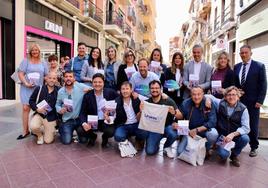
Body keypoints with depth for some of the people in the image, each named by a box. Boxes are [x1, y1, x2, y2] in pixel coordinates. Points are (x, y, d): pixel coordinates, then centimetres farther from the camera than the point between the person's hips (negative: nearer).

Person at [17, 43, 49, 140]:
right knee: (25, 108, -5)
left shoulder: (43, 63, 12)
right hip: (26, 88, -1)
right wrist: (26, 83, -16)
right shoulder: (25, 61, 5)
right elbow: (20, 74, -2)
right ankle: (25, 131, 3)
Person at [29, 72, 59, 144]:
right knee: (33, 127, -31)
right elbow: (31, 100, 3)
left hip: (51, 118, 0)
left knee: (48, 141, -2)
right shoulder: (39, 89, -2)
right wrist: (37, 108, -13)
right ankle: (40, 134, 7)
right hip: (39, 114, 1)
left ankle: (50, 131, 36)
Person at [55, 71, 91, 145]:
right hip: (67, 120, 1)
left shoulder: (80, 86, -9)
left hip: (80, 118, -1)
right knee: (66, 141, -5)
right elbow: (57, 104, 12)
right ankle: (61, 129, 27)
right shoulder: (60, 91, 1)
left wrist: (88, 89, -27)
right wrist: (60, 110, -8)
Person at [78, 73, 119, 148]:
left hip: (106, 121, -1)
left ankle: (105, 138, 11)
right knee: (80, 131, -22)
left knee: (110, 132, -30)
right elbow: (82, 112, -3)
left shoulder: (110, 92, -6)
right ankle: (92, 137, 16)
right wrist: (84, 123, -24)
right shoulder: (87, 95, -3)